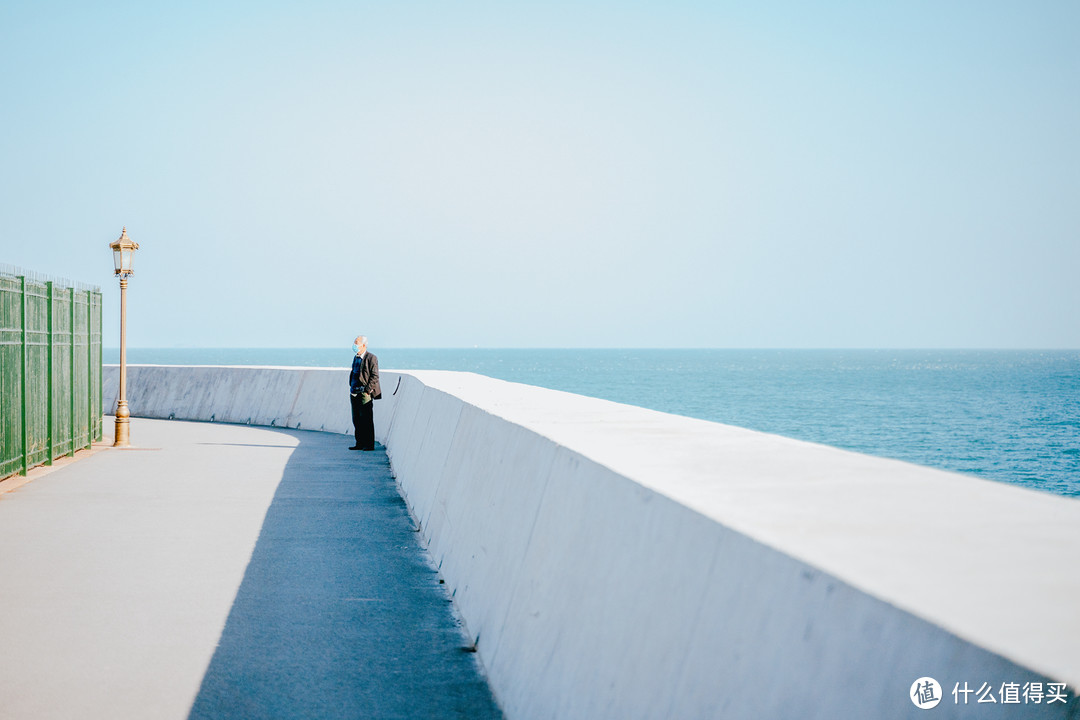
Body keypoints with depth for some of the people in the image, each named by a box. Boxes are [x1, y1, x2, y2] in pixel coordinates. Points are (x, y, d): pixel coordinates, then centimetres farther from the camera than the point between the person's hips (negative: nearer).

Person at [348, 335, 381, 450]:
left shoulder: (371, 358, -8)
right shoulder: (356, 358, 17)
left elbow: (375, 376, -12)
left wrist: (367, 390, -16)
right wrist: (352, 389, 15)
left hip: (365, 393, -8)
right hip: (355, 393, 8)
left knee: (366, 420, -6)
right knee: (356, 420, 9)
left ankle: (369, 444, -1)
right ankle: (360, 443, 15)